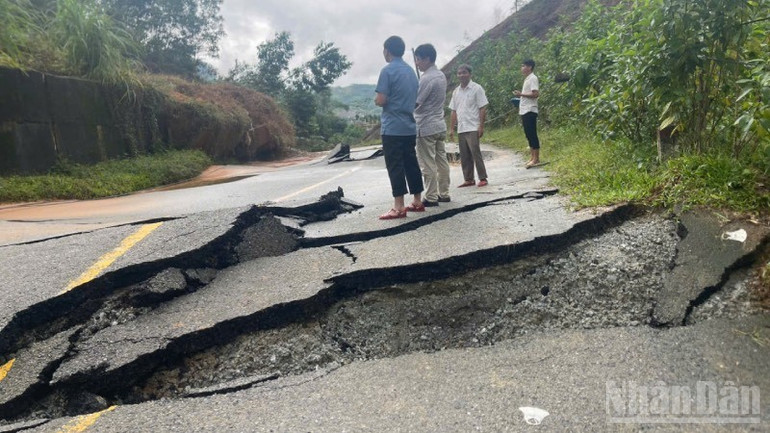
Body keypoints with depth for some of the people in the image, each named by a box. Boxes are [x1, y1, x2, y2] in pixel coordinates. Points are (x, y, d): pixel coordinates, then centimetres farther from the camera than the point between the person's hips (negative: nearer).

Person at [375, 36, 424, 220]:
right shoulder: (411, 71, 14)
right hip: (409, 126, 7)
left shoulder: (387, 71, -10)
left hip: (392, 128, -7)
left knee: (395, 166, -6)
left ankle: (399, 207, -6)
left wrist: (376, 100, 5)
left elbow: (381, 100, -15)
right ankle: (418, 202, 18)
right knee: (411, 164, 12)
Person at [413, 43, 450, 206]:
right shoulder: (441, 76, 11)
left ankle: (431, 198, 0)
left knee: (427, 164, -3)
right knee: (441, 160, 12)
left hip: (425, 127, -9)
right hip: (440, 125, 9)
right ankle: (444, 194, 19)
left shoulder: (426, 78, -18)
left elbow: (414, 102, -19)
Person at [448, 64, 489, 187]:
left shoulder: (476, 88, -3)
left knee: (475, 153, -8)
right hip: (460, 129, 6)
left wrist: (481, 126, -14)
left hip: (473, 128, -6)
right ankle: (469, 179, 14)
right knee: (464, 156, 7)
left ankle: (482, 178, 0)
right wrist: (451, 128, 11)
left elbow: (483, 108, -6)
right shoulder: (456, 91, 14)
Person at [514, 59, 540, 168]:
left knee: (532, 134, -8)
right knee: (528, 135, 11)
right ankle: (532, 157, 16)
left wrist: (521, 94, -17)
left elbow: (536, 94, -20)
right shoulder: (527, 79, 19)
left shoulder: (533, 78, -10)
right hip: (525, 111, 10)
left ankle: (536, 158, -5)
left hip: (530, 111, -10)